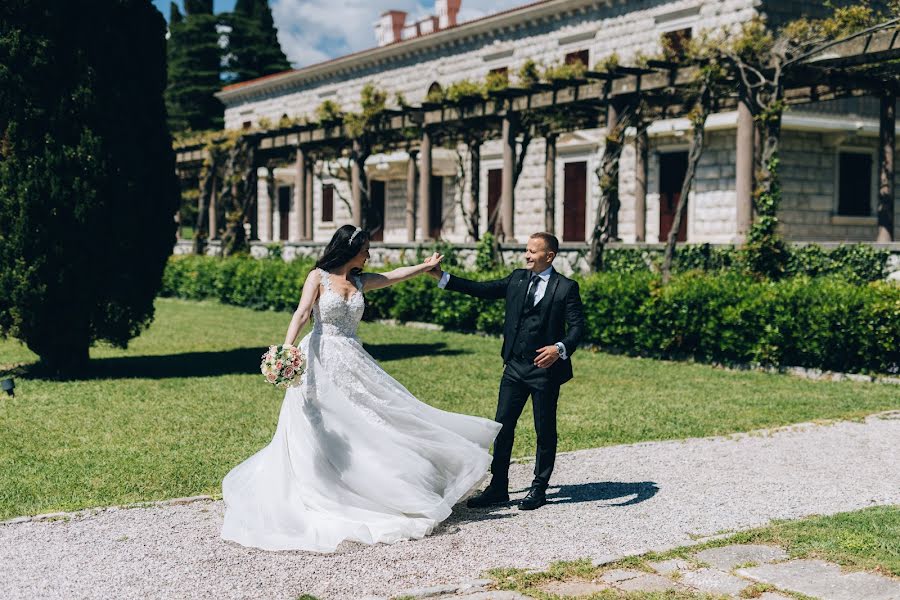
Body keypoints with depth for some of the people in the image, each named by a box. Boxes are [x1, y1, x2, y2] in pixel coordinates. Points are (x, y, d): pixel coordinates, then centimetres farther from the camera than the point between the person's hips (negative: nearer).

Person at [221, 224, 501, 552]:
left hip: (353, 362, 6)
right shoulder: (318, 277, -5)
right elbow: (301, 314, -16)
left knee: (369, 423, 3)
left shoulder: (360, 281, 12)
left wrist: (426, 266, 32)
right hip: (322, 361, -6)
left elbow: (393, 276, 23)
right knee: (320, 434, -4)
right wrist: (286, 350, -30)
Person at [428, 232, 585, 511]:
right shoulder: (517, 279, 8)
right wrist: (441, 276, -1)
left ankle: (539, 488, 21)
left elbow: (577, 326, -11)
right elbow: (481, 289, 6)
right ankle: (498, 487, 15)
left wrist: (560, 348, -30)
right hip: (515, 366, 5)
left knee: (545, 431, 6)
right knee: (502, 426, 6)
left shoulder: (566, 288, -6)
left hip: (546, 368, -5)